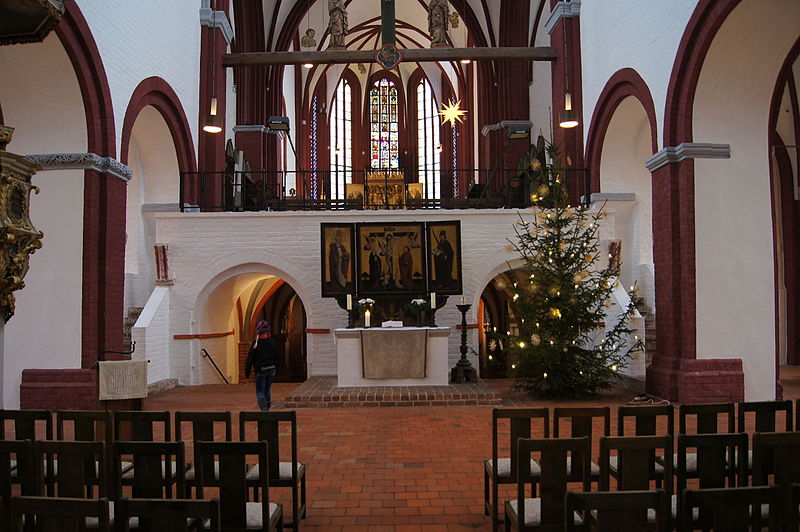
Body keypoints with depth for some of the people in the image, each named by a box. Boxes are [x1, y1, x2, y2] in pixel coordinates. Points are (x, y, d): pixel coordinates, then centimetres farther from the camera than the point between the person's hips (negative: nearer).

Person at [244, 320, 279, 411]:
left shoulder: (255, 344, -10)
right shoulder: (273, 343, 2)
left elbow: (250, 359, -10)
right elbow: (276, 358, 9)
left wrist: (247, 373, -4)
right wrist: (275, 371, 19)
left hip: (260, 370, -4)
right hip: (272, 369, 4)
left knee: (260, 392, 4)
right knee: (267, 390, 19)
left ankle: (264, 409, -16)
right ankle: (267, 410, 24)